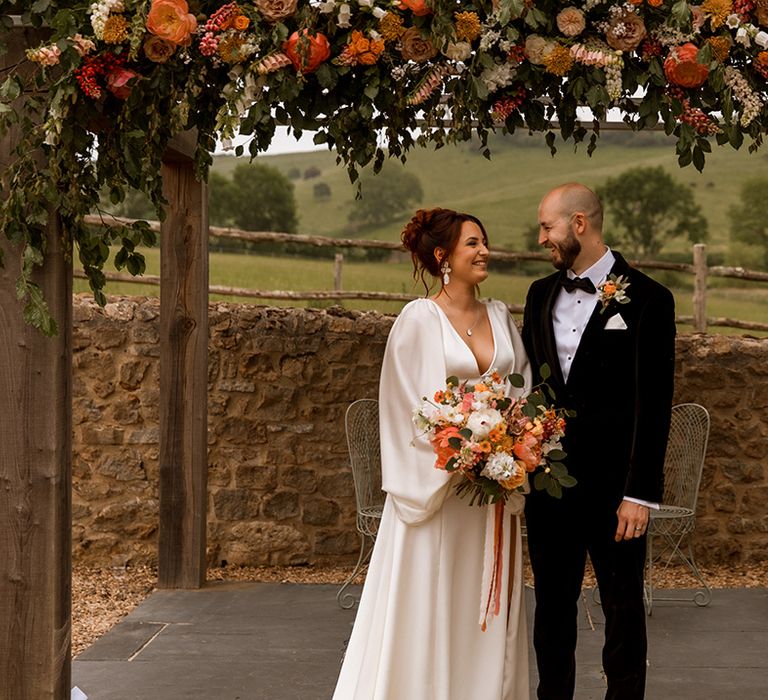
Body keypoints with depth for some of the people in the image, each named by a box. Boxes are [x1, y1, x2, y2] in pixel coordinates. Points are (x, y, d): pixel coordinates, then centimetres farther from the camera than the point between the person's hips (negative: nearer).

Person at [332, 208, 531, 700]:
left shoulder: (500, 317, 10)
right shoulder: (419, 319, -6)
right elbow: (407, 406, -8)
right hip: (438, 482, -5)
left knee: (491, 601, 9)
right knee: (432, 604, -1)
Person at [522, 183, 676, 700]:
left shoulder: (646, 299, -8)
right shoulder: (541, 294, 9)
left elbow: (654, 405, -11)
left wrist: (640, 494, -14)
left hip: (613, 486, -5)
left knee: (623, 609, 7)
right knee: (552, 605, 13)